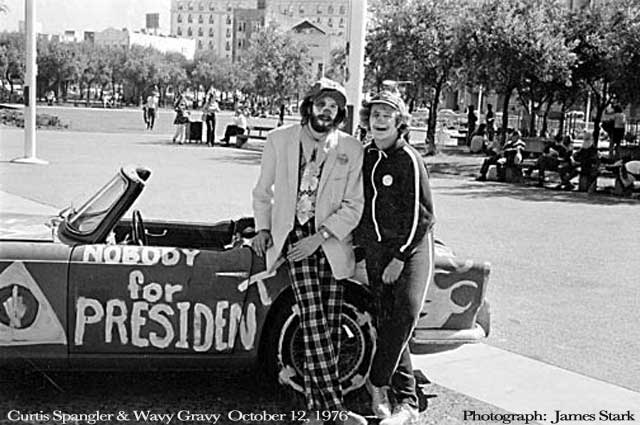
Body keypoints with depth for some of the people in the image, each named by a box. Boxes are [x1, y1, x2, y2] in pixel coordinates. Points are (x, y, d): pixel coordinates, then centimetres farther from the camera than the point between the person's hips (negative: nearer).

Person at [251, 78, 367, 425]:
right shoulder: (279, 140, 3)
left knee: (329, 328, 1)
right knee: (313, 322, -13)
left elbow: (353, 205, -2)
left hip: (331, 240, 2)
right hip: (293, 235, -1)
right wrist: (263, 229, 5)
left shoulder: (351, 149, 1)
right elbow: (263, 192, 15)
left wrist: (321, 236, -11)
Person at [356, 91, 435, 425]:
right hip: (374, 249, 5)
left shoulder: (409, 159, -8)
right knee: (387, 323, 4)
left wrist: (400, 258, -12)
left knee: (405, 314, -21)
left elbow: (421, 214, -10)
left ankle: (378, 384, -6)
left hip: (411, 247, -5)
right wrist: (356, 241, 13)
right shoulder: (363, 157, 9)